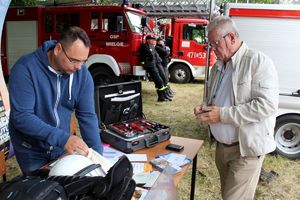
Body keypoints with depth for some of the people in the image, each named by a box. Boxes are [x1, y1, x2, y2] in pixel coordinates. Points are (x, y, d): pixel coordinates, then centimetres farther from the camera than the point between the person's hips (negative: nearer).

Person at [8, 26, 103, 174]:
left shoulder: (82, 74, -12)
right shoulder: (25, 68, -23)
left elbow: (87, 116, -11)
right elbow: (21, 116, -27)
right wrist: (62, 138, -37)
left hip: (61, 148, 3)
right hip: (31, 150, -3)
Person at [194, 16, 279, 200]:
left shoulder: (258, 62, -13)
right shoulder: (218, 67, 10)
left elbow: (267, 105, -23)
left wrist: (223, 115, -22)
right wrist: (205, 108, -1)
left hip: (246, 149, -7)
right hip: (221, 146, 7)